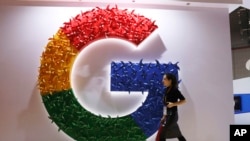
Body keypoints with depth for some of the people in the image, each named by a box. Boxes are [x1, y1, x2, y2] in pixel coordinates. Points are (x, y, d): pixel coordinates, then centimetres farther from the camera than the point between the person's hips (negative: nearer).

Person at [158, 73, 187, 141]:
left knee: (161, 134, -8)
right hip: (167, 115, 8)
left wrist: (173, 104, -23)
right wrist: (164, 116, 13)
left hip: (172, 115, -8)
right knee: (178, 135, 16)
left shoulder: (175, 90, -12)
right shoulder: (166, 90, 9)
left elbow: (183, 100, -12)